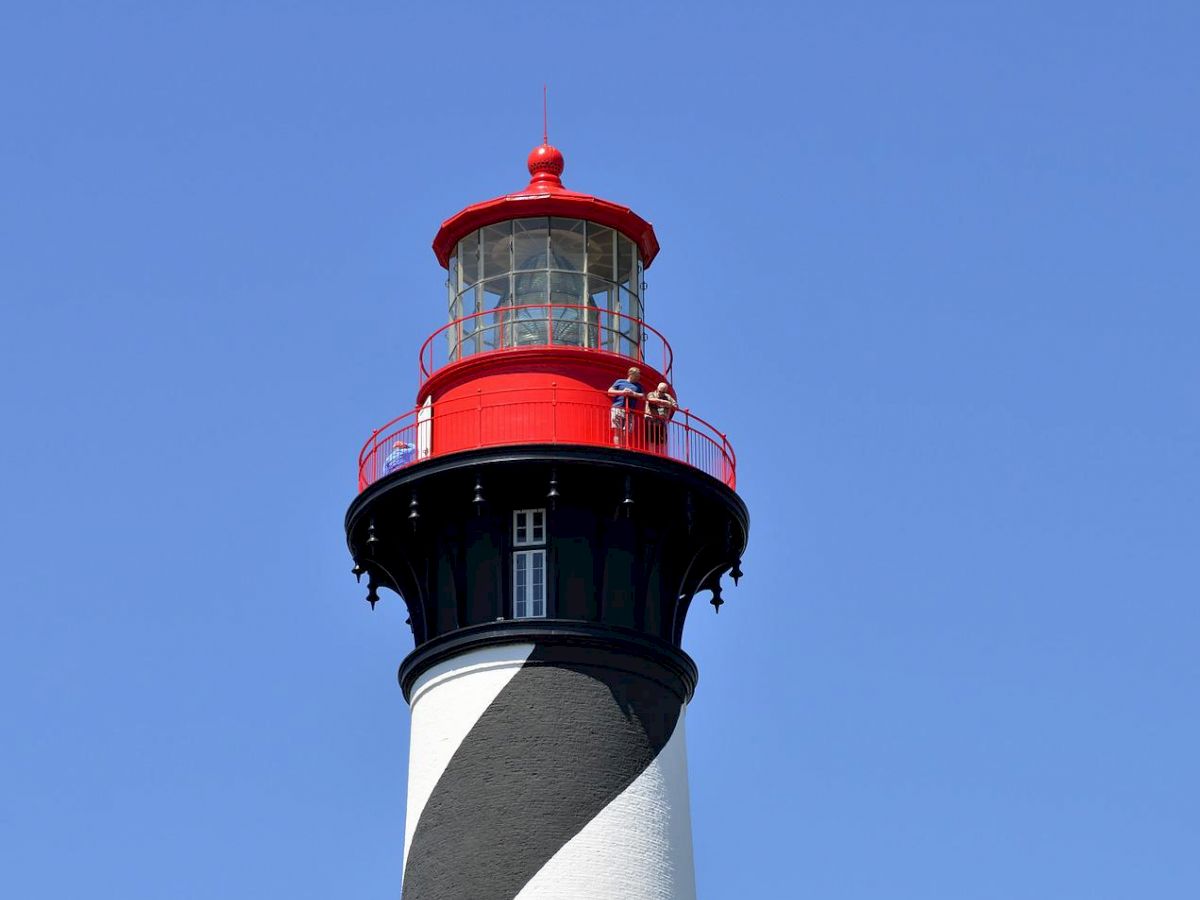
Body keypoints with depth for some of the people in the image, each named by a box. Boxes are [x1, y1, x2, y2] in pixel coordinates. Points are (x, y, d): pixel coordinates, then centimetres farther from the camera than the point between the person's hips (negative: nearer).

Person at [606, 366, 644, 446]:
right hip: (617, 409, -3)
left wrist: (634, 394, -6)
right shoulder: (620, 382, 14)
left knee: (626, 432, -6)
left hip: (629, 412, 3)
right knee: (617, 430, -11)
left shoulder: (638, 386, 20)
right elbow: (610, 392, 9)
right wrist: (622, 392, -5)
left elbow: (643, 396, 11)